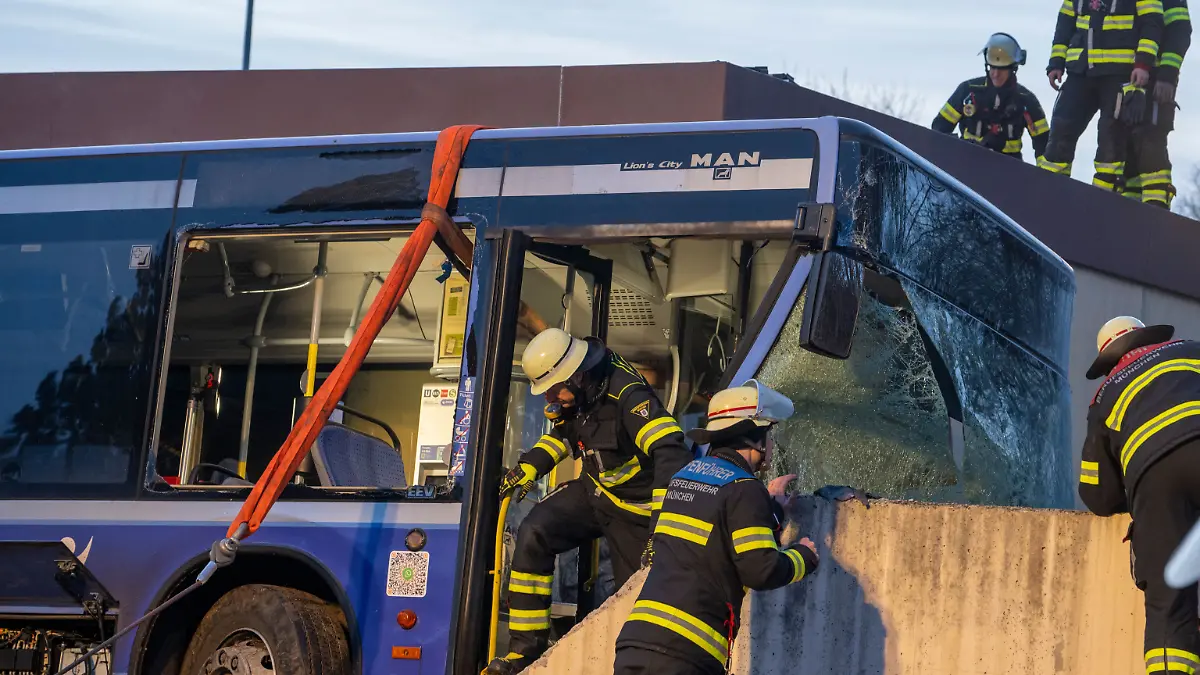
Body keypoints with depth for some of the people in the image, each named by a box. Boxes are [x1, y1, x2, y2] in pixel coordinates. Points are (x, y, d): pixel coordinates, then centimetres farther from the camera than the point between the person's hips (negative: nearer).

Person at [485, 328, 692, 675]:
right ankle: (526, 646, -12)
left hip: (635, 506, -6)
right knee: (534, 535, -15)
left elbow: (671, 454, -42)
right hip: (593, 490, 6)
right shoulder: (573, 396, -5)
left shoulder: (628, 396, -32)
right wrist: (529, 467, 4)